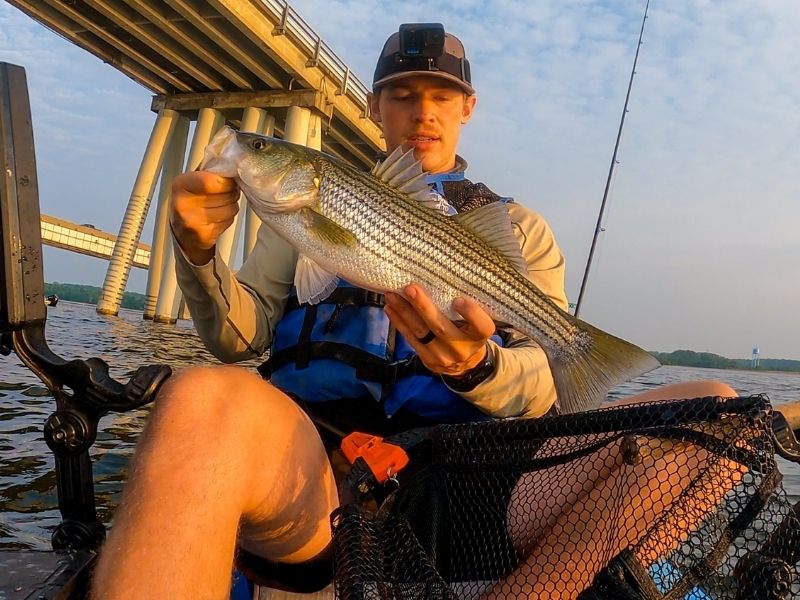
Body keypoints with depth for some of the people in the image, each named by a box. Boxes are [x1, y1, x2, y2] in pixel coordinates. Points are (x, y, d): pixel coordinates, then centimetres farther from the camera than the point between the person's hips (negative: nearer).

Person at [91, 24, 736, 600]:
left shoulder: (520, 230, 21)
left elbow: (543, 390, 7)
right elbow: (240, 338, 15)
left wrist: (478, 368, -17)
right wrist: (198, 252, -5)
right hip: (310, 466, -1)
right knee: (202, 402, -38)